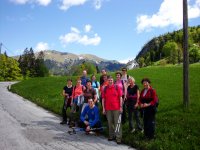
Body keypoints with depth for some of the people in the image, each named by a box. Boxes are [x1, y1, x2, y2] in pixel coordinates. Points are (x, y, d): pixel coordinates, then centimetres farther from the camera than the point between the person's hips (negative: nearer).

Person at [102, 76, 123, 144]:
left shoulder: (117, 87, 0)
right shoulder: (105, 89, 6)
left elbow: (120, 97, 0)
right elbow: (103, 99, 7)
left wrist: (121, 107, -4)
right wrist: (103, 108, 3)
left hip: (116, 108, -2)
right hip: (108, 109, 3)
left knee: (117, 123, -2)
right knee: (110, 122, 11)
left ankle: (118, 137, 2)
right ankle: (111, 135, 23)